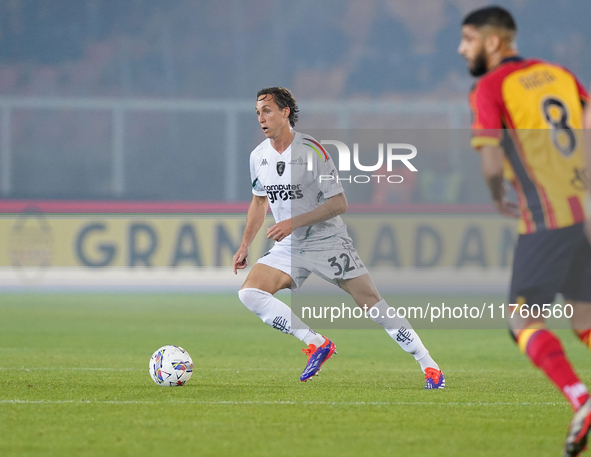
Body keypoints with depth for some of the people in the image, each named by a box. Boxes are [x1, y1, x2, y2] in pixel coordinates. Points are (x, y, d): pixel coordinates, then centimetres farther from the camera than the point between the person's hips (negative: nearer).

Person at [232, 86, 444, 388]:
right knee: (249, 293, -16)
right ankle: (317, 345, -9)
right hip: (288, 248, 5)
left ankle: (429, 366, -1)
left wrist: (294, 223, -24)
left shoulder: (311, 150, -16)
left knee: (371, 303, -9)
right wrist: (245, 246, 16)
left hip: (328, 241, -5)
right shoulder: (258, 156, 2)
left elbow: (339, 204, -16)